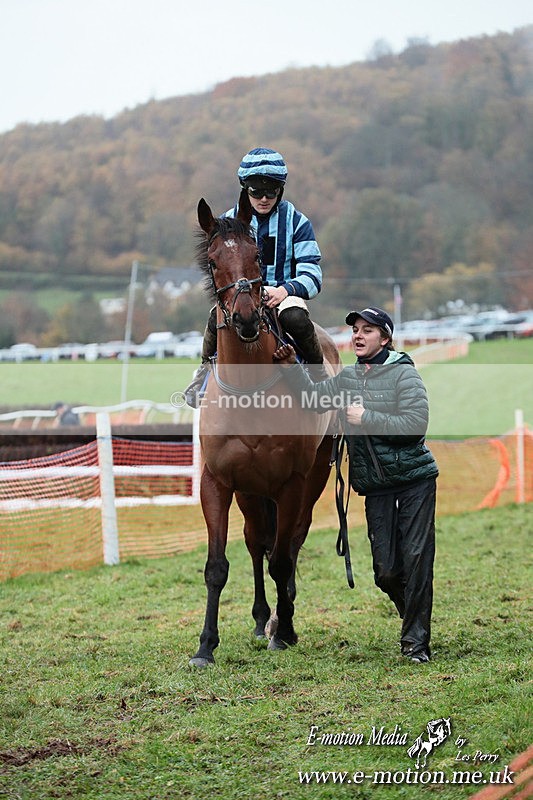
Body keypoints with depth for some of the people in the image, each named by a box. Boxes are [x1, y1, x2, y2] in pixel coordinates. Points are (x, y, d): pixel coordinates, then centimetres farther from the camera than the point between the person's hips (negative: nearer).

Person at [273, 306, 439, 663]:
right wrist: (292, 368, 5)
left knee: (416, 561, -5)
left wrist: (367, 418, -19)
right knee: (386, 572, 3)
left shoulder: (404, 373, -10)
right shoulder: (347, 377, 9)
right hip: (376, 486, 5)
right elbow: (316, 397, 20)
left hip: (415, 478, -5)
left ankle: (417, 641, 2)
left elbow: (415, 425, -19)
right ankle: (416, 620, 27)